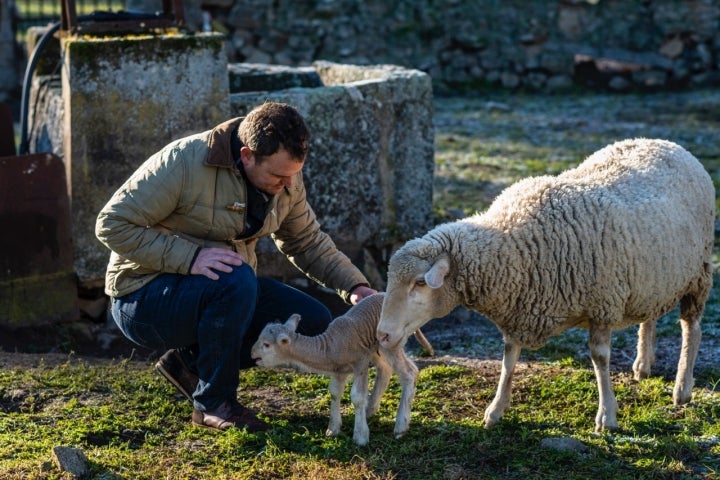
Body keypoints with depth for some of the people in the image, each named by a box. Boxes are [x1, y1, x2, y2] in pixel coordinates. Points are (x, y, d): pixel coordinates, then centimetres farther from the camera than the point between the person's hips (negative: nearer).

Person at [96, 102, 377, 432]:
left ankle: (192, 362, 3)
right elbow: (112, 224, -24)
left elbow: (308, 242, 10)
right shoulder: (184, 162, -25)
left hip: (223, 289, 7)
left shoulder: (286, 176, -4)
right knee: (236, 279, -35)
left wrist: (355, 286, -6)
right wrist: (190, 257, -35)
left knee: (314, 322, -8)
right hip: (144, 298, -7)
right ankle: (213, 402, -16)